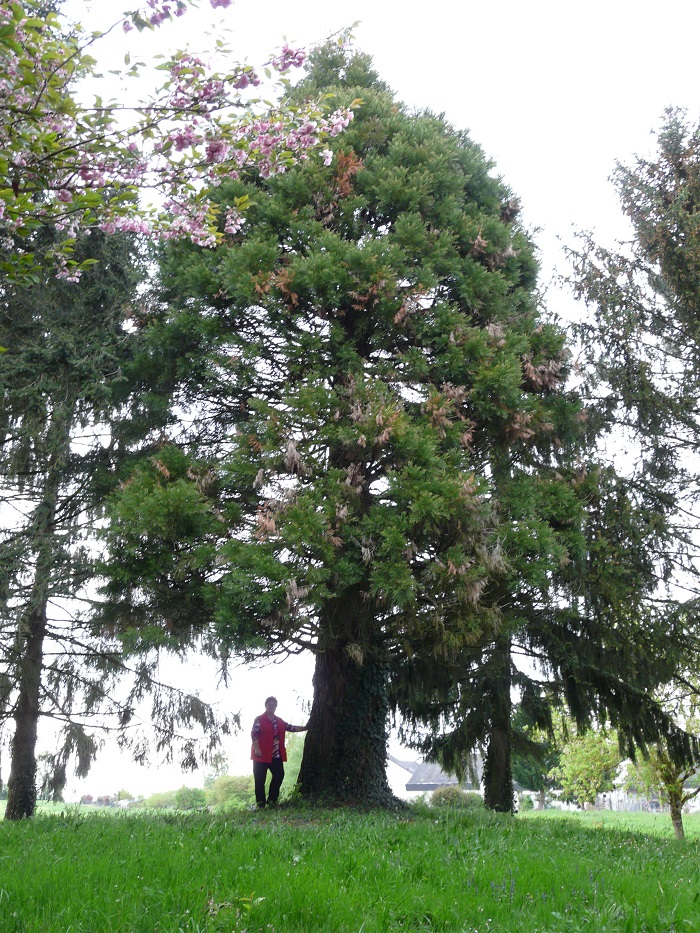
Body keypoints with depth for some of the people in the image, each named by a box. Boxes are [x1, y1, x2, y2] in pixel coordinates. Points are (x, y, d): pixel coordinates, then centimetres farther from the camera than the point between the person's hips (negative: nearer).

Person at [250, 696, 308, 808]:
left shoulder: (279, 721, 18)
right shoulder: (259, 720, -3)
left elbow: (290, 727, 17)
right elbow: (254, 734, -11)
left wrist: (304, 728, 9)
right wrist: (257, 749, -20)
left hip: (276, 755, 6)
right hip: (262, 755, -6)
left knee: (279, 775, 3)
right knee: (260, 779, -1)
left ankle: (271, 799, 15)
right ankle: (260, 802, 5)